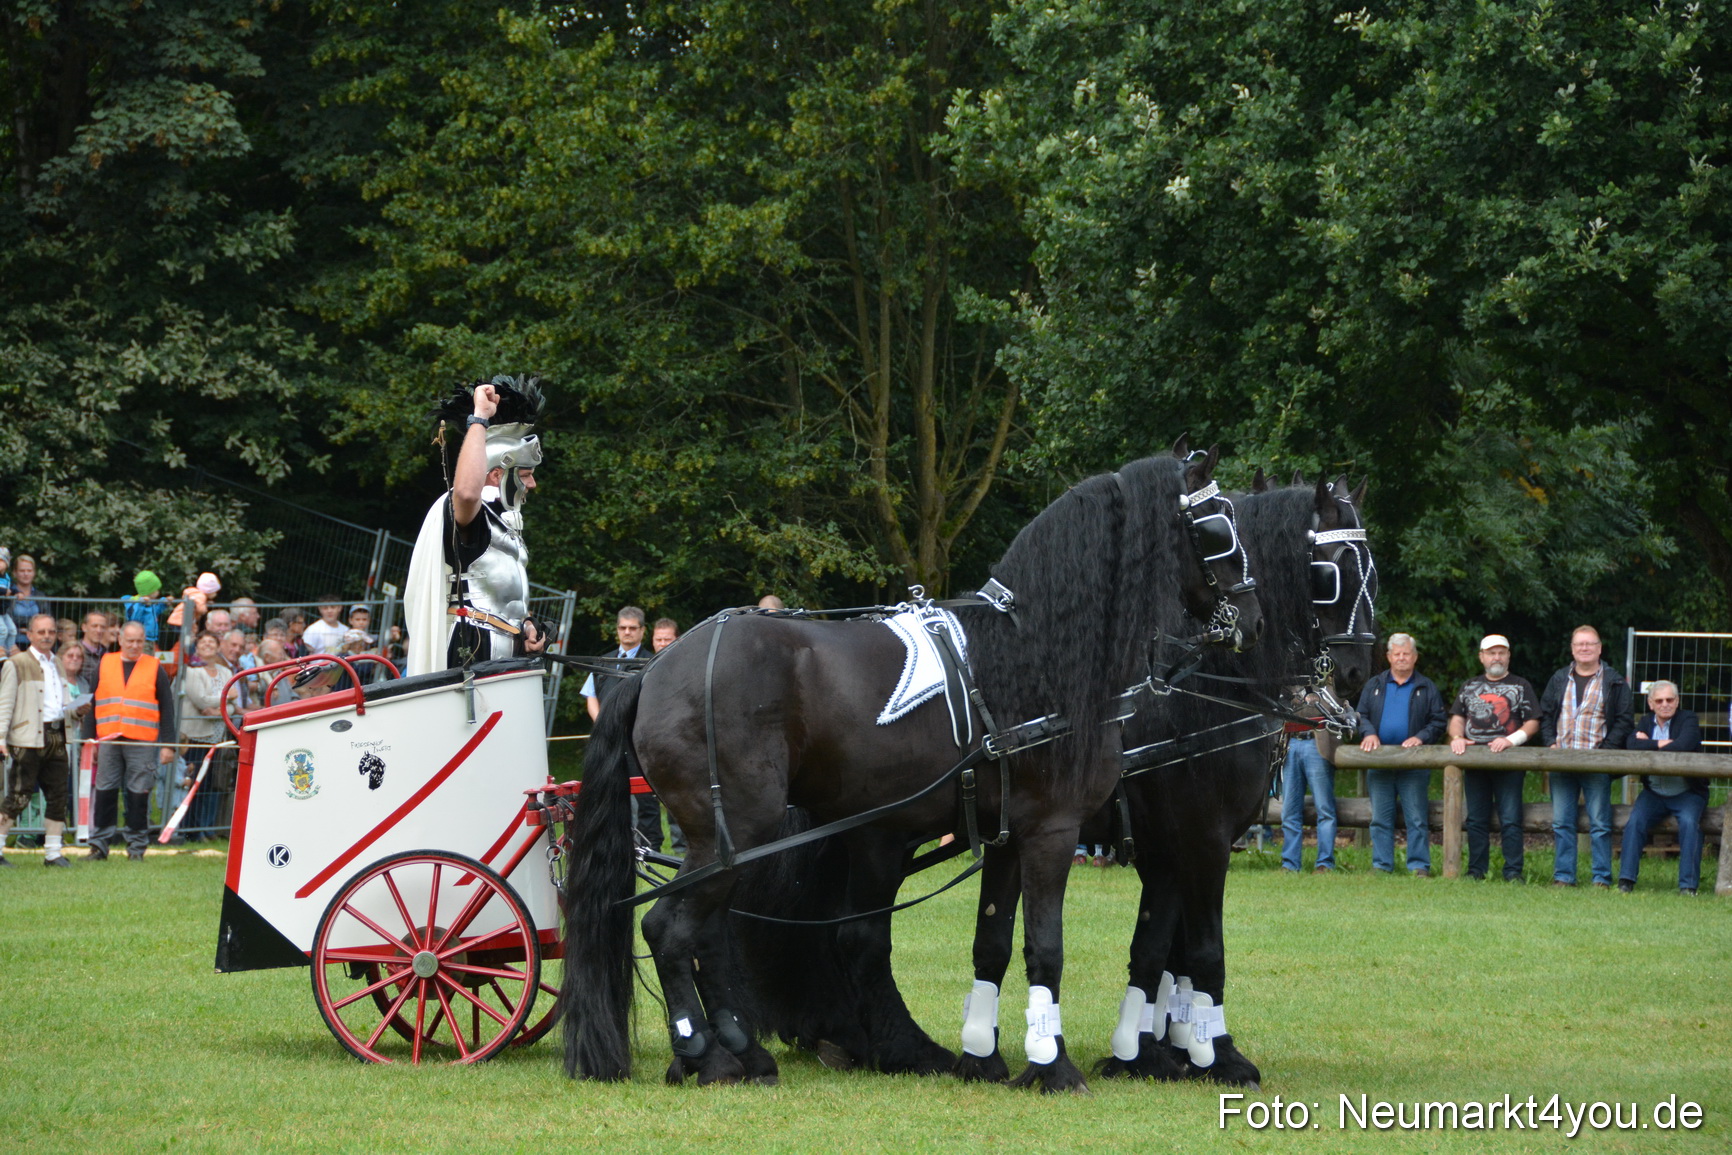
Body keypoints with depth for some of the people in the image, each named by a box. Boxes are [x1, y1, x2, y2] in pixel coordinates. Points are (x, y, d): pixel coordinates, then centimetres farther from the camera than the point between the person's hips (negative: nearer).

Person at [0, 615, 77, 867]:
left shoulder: (57, 664, 19)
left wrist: (74, 709, 6)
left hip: (56, 737, 7)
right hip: (29, 738, -7)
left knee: (58, 796, 5)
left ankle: (54, 852, 10)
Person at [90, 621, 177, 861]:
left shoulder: (155, 668, 6)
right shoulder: (105, 665, 12)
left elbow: (166, 708, 5)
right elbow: (92, 703, 14)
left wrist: (168, 744, -1)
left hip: (142, 742, -2)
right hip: (108, 740, 2)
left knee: (138, 795, -2)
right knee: (105, 793, 1)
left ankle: (137, 846, 6)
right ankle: (98, 845, 7)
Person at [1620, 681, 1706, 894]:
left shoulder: (1688, 720, -3)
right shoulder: (1646, 722, 10)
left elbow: (1682, 747, -23)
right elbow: (1631, 744, -8)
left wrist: (1648, 743, -11)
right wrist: (1661, 744, -17)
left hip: (1687, 794, -3)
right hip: (1654, 794, 3)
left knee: (1689, 822, -29)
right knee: (1635, 821, -22)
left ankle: (1688, 885, -24)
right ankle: (1626, 880, -18)